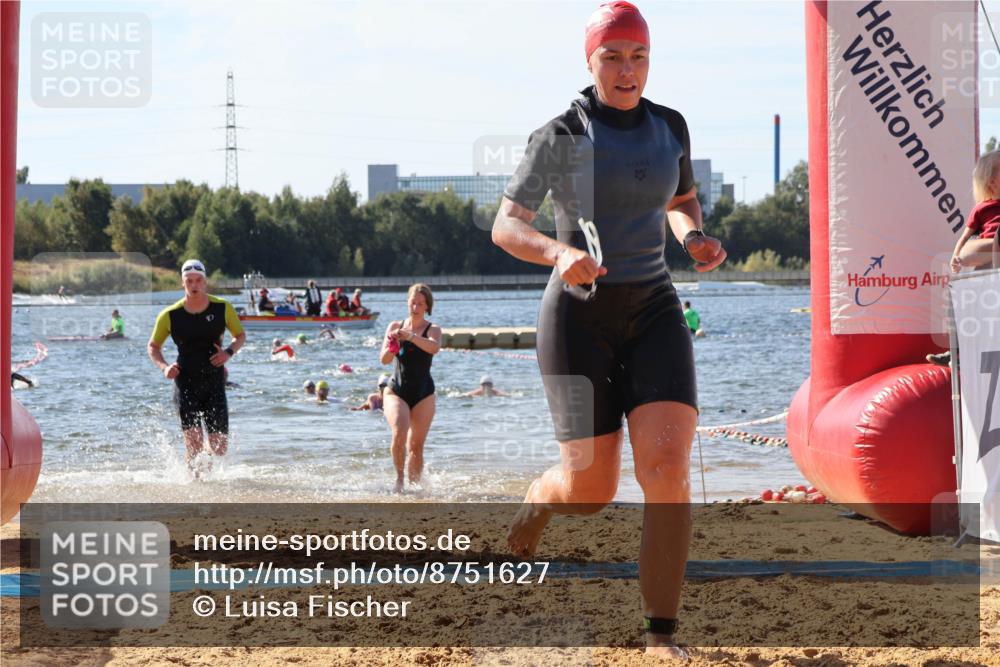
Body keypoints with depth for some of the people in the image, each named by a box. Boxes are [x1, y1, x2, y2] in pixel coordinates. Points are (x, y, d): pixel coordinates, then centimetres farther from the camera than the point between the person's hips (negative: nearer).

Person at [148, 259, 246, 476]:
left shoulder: (222, 308, -3)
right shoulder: (170, 315, -5)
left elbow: (240, 336, 11)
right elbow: (153, 347, 8)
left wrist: (229, 352, -10)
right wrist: (164, 367, -11)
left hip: (214, 384, 1)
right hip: (185, 385, -1)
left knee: (219, 448, 4)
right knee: (193, 443, -12)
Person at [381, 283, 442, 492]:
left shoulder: (433, 330, -2)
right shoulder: (395, 327, 3)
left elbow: (434, 347, -26)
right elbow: (384, 359, -6)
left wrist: (411, 336, -41)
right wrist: (391, 347, -28)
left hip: (423, 394, 0)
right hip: (396, 391, 0)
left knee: (416, 446, 1)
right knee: (399, 432, -24)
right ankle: (399, 476, -7)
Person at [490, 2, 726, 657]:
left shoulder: (670, 126, 6)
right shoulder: (560, 136, -7)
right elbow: (505, 227, -9)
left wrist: (697, 237, -1)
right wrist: (559, 253, -29)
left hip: (654, 313, 3)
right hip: (579, 315, -3)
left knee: (668, 467, -18)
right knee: (592, 490, -2)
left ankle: (662, 633, -10)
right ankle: (541, 496, 38)